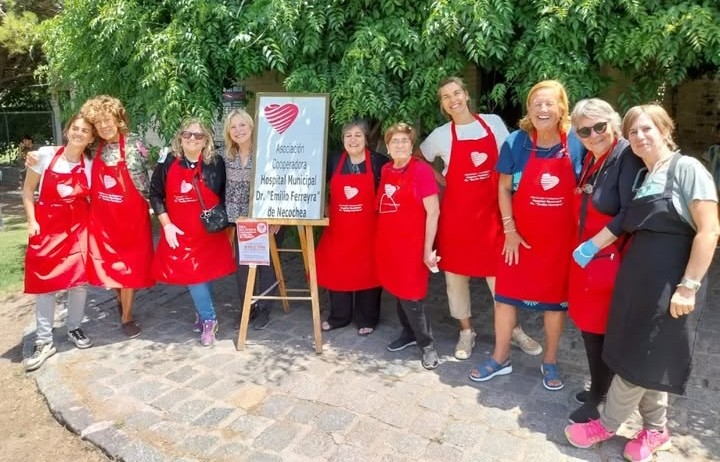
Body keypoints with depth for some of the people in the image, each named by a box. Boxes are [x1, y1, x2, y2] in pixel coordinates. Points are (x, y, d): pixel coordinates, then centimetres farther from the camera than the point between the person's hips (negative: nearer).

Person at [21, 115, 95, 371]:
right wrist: (32, 221, -6)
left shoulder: (91, 164, -3)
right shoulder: (45, 155, -8)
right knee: (44, 282, 2)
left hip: (78, 225, 1)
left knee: (79, 279, 5)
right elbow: (27, 190, 1)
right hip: (47, 225, -1)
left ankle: (74, 328, 26)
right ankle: (44, 341, 13)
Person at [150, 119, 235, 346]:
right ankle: (208, 319, 17)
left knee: (201, 275, 8)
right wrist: (166, 225, -6)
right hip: (178, 233, 1)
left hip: (209, 233, 0)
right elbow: (155, 195, 1)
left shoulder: (216, 163, -4)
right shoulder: (168, 163, -3)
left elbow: (226, 195, 7)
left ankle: (205, 317, 31)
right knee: (191, 275, 0)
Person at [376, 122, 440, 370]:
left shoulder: (422, 170, -12)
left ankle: (427, 344, 16)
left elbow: (433, 212, -13)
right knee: (398, 291, 16)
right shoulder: (385, 170, 8)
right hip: (388, 243, 6)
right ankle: (409, 333, 35)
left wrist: (428, 249, -14)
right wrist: (381, 239, 14)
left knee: (411, 296, -2)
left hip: (412, 244, -6)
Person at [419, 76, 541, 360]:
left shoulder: (493, 122, 2)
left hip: (490, 209, 0)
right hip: (456, 212, 0)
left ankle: (513, 329, 24)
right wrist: (441, 182, 2)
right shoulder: (441, 135, -1)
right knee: (456, 273, 6)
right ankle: (466, 331, 23)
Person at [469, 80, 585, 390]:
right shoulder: (516, 142, -7)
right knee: (506, 294, 7)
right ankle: (500, 358, 25)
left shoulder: (576, 144, -6)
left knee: (555, 298, 12)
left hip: (561, 237, 0)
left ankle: (550, 361, 31)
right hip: (521, 235, 0)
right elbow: (504, 188, -2)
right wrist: (509, 229, -7)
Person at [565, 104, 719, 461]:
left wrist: (689, 287, -18)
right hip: (637, 277, 8)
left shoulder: (686, 168, -9)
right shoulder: (642, 177, 13)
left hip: (670, 282, -7)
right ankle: (655, 429, 30)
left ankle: (607, 425, 18)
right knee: (636, 354, 13)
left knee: (642, 359, 2)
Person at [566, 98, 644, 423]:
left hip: (610, 259, -8)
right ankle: (598, 389, 36)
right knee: (588, 326, 16)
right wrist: (584, 247, 6)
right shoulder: (591, 158, 9)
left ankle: (597, 401, 24)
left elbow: (629, 214, -23)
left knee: (599, 330, 5)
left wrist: (592, 246, -18)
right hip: (586, 255, 8)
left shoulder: (627, 156, -16)